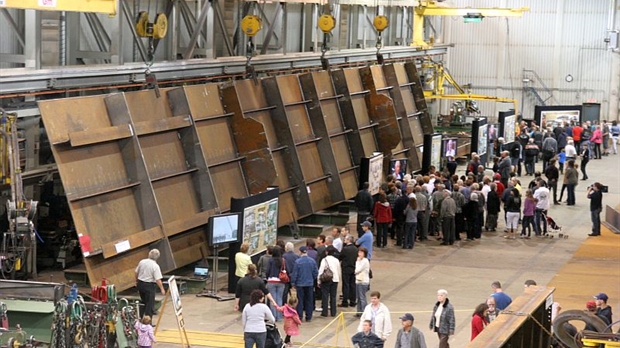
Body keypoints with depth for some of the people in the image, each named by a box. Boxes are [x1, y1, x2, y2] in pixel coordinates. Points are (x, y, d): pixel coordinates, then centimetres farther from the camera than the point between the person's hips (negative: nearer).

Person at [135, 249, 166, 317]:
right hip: (149, 285, -6)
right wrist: (162, 289, -11)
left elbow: (136, 272, 11)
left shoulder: (142, 262, -1)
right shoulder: (155, 266, -18)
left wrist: (136, 281, 27)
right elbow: (158, 280, -20)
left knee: (144, 301, 25)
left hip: (140, 284, 6)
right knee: (150, 304, 2)